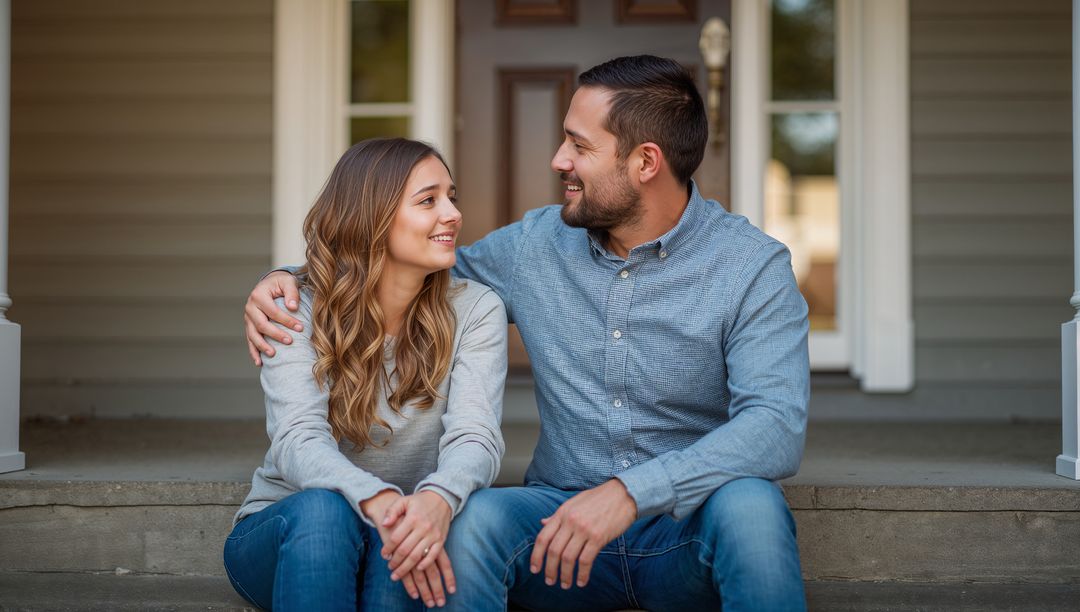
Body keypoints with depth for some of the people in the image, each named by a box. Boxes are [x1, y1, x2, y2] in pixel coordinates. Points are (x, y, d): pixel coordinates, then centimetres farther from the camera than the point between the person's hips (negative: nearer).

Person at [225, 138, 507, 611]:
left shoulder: (474, 310, -4)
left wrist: (438, 498, -44)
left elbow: (474, 436, -19)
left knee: (418, 533, -34)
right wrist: (378, 500, -46)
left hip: (390, 552, 1)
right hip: (279, 535, 0)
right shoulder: (300, 310, -8)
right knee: (322, 510, -35)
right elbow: (297, 441, -23)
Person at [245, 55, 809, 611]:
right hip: (563, 523, 2)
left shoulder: (751, 266, -8)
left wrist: (631, 491, -34)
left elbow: (777, 426, -22)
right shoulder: (535, 245, 6)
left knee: (748, 502, -36)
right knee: (472, 515, -30)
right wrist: (287, 280, 3)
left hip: (691, 532, -2)